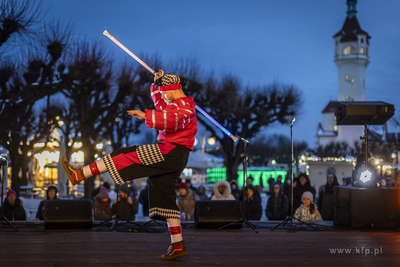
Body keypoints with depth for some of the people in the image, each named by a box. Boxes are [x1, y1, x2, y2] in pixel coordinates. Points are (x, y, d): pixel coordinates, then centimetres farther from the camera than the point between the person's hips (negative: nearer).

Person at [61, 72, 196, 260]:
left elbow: (174, 119, -31)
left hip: (170, 152, -11)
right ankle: (177, 245, 6)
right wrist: (157, 83, 30)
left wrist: (146, 115, -33)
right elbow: (160, 104, 44)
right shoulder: (176, 104, 25)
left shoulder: (184, 105, -8)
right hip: (172, 159, 11)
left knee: (127, 156, -13)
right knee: (164, 196, 7)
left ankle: (80, 174, -14)